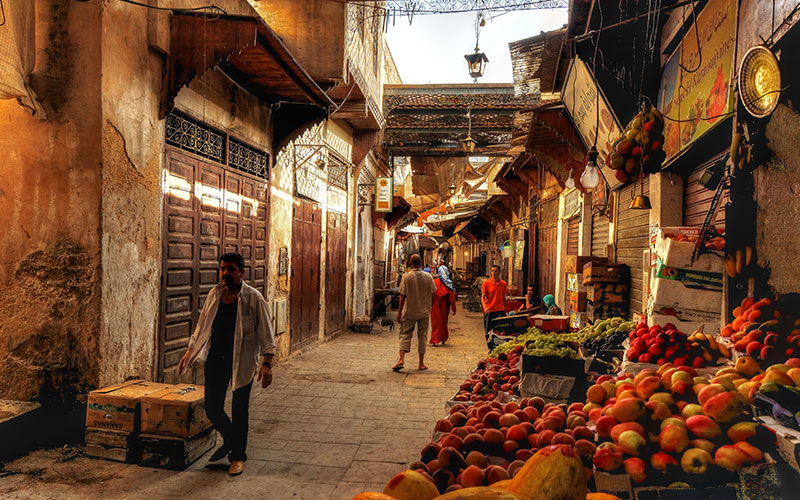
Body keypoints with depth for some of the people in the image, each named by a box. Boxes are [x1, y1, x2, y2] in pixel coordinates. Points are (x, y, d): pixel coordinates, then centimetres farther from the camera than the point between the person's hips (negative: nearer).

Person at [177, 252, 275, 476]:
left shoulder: (253, 298, -9)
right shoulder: (214, 295, 5)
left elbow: (265, 333, -9)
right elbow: (202, 326, 17)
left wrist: (266, 363, -17)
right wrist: (189, 352, 15)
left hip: (242, 361, -4)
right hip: (215, 359, 5)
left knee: (239, 410, 4)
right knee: (212, 407, 9)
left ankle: (238, 455, 24)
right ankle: (230, 441, 37)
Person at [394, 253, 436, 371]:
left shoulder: (406, 277, -9)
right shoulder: (428, 277, -3)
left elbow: (402, 296, -9)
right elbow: (432, 295, 3)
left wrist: (399, 312, -2)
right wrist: (430, 308, 18)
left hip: (409, 312, -1)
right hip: (424, 312, 2)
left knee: (405, 335, 6)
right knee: (422, 336, 10)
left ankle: (401, 359, -9)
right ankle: (421, 363, 13)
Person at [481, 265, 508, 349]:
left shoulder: (503, 284, 6)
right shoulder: (486, 283, -1)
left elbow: (504, 298, 14)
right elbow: (483, 297, -5)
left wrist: (504, 310, 14)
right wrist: (485, 307, -22)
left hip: (500, 310, 1)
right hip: (489, 311, -1)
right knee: (488, 332, 6)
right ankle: (490, 348, 20)